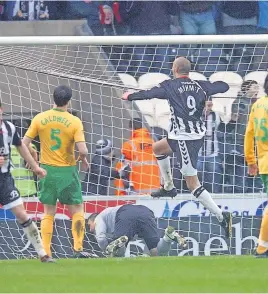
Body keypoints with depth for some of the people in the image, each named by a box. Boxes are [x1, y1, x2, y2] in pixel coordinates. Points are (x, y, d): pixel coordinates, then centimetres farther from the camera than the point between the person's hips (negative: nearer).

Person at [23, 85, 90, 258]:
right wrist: (84, 159, 4)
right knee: (77, 210, 11)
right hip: (67, 171, -3)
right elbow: (83, 150, -18)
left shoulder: (40, 119, -4)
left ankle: (45, 251, 7)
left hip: (47, 170, 3)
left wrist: (33, 154, 15)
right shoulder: (75, 122, -11)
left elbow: (25, 144, -5)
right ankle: (78, 248, 5)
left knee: (49, 213, 12)